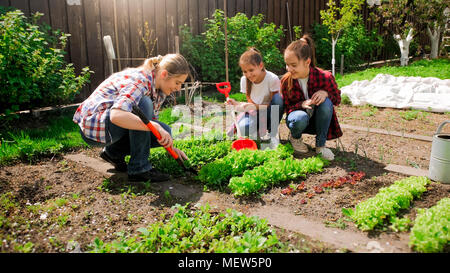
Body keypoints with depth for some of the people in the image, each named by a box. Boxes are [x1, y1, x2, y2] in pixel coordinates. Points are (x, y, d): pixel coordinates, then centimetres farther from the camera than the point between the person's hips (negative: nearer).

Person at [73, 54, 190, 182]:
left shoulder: (158, 89, 2)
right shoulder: (139, 81, -26)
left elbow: (151, 120, 12)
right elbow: (116, 116, -42)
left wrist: (170, 146, 2)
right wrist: (156, 127, -43)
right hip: (93, 125, -8)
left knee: (165, 131, -7)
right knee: (143, 104, -31)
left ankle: (114, 152, 9)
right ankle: (138, 169, -23)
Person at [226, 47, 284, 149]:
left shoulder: (272, 79, -19)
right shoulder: (244, 80, -7)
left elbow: (273, 104, -17)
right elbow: (250, 103, -3)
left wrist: (256, 106, -34)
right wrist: (236, 104, -23)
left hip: (268, 114, 0)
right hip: (254, 113, 0)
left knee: (278, 98, -34)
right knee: (244, 127, -35)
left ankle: (272, 134, -15)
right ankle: (255, 131, 3)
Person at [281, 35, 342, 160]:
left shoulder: (324, 77, -20)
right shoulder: (286, 81, -16)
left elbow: (337, 99, -4)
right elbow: (287, 107, -7)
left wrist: (325, 93, -28)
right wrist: (302, 104, -30)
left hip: (317, 120, 1)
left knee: (326, 102, -32)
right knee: (300, 118, -38)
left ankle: (320, 145, -14)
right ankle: (295, 136, 2)